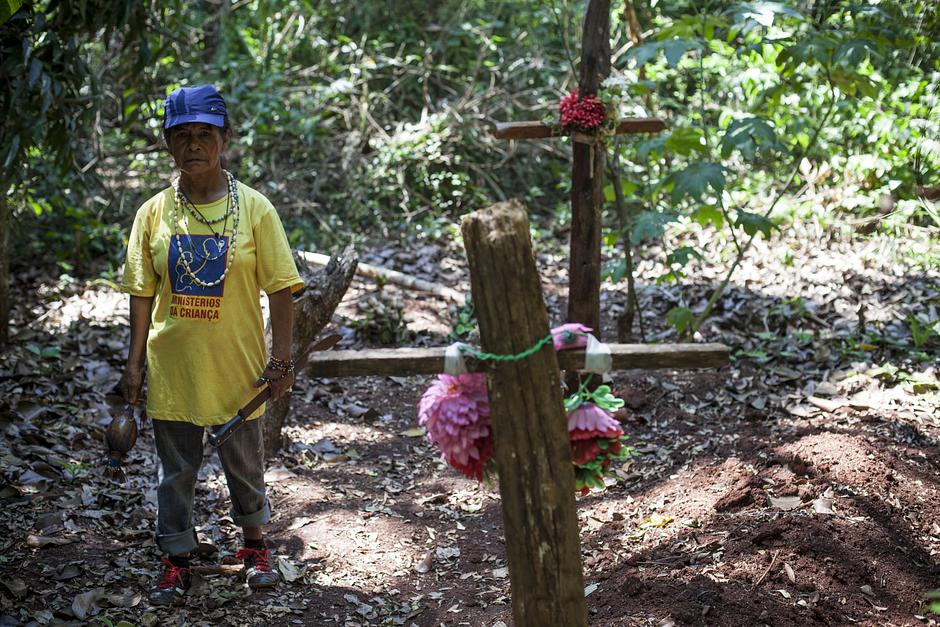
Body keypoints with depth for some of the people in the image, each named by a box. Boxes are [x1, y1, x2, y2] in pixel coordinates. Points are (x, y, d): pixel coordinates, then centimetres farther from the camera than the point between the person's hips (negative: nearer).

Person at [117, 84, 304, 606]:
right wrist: (135, 362, 2)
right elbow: (143, 294, 4)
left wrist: (281, 358, -9)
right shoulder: (154, 213, -1)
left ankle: (254, 544, 37)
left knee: (245, 462, 15)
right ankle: (178, 563, 23)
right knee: (176, 470, 9)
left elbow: (280, 288, -5)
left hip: (238, 366, -1)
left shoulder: (254, 208, -6)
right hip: (172, 367, 1)